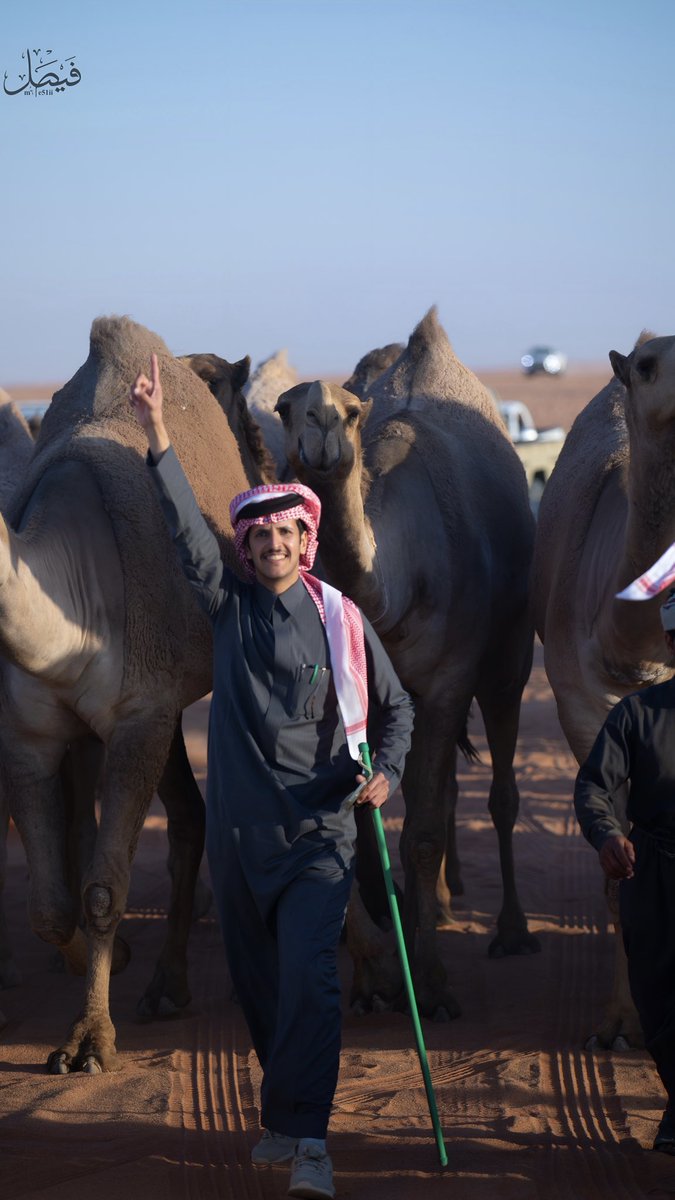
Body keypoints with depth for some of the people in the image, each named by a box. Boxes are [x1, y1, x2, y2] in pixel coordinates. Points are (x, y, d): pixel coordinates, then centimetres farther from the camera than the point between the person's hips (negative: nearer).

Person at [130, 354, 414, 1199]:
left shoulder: (341, 621, 0)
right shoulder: (230, 606, 2)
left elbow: (394, 705, 11)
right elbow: (186, 530, -10)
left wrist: (386, 772, -7)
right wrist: (158, 440, -19)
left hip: (316, 828, -3)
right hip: (237, 826, 3)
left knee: (308, 977, -15)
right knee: (254, 979, 12)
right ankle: (282, 1111, 30)